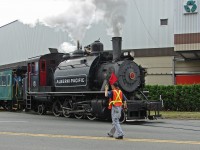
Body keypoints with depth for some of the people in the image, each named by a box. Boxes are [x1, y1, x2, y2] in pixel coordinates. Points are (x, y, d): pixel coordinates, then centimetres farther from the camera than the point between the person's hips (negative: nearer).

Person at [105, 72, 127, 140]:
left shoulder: (112, 92, -11)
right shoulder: (120, 92, 9)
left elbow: (106, 95, -25)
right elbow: (124, 100, 10)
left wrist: (106, 89, -7)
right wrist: (125, 105, 26)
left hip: (114, 108, -8)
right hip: (120, 107, 8)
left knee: (116, 122, -7)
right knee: (115, 121, 18)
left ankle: (120, 134, -18)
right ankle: (111, 133, 32)